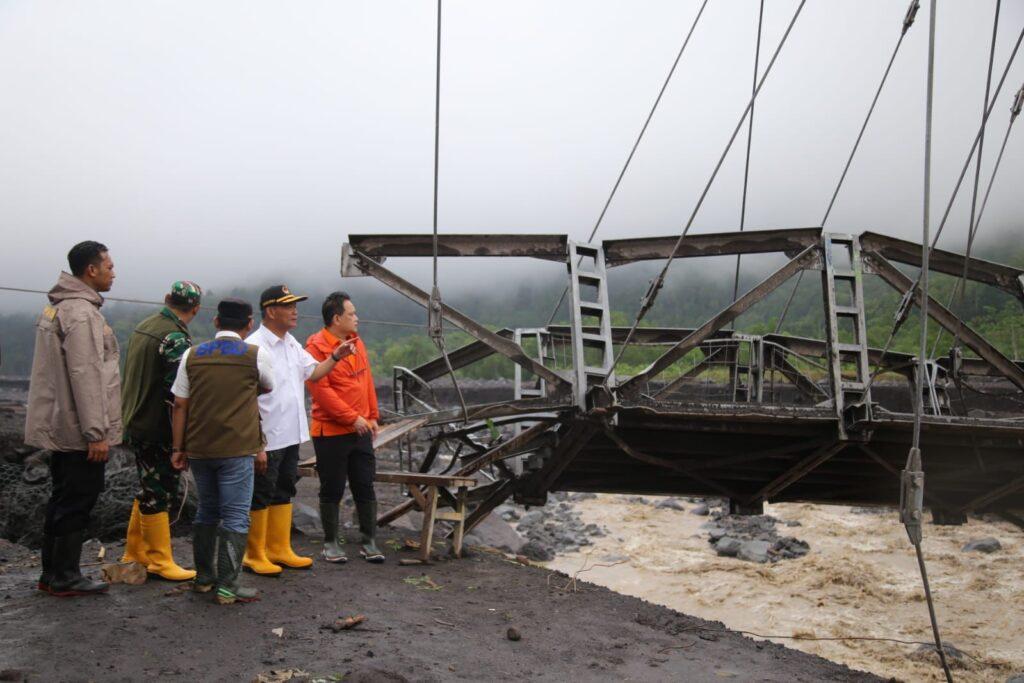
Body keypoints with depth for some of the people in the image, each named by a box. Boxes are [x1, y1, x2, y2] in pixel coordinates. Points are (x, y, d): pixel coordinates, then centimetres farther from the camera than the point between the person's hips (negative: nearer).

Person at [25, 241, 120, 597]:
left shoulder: (57, 307, 16)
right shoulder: (81, 313, -17)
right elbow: (85, 376, -22)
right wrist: (97, 432, -22)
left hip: (58, 426, 10)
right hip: (80, 431, -10)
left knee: (63, 498, 16)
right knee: (78, 501, -1)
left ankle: (52, 573, 24)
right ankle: (65, 578, 8)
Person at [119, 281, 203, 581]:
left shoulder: (142, 327, 11)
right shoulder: (176, 338, -18)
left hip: (134, 424, 9)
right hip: (157, 430, -9)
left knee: (149, 489, 19)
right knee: (159, 493, 0)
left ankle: (135, 553, 28)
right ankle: (159, 561, 9)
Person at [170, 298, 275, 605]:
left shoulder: (192, 355, 5)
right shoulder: (256, 355, -3)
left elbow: (180, 405, 4)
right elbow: (268, 388, 14)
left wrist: (178, 448, 10)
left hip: (198, 449, 4)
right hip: (237, 450, -4)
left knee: (207, 511, 19)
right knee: (235, 517, 1)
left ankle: (203, 577, 27)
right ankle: (227, 585, -1)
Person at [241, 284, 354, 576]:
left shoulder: (292, 343, 10)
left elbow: (313, 372, 18)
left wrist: (335, 357, -1)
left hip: (290, 436, 9)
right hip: (267, 438, -9)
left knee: (284, 492, 16)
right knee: (261, 496, 4)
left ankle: (279, 550, 28)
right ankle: (255, 555, 17)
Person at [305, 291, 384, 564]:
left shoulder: (357, 343, 10)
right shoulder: (317, 348, -14)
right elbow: (321, 390, -20)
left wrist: (372, 416, 10)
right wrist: (351, 418, -18)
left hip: (360, 430, 6)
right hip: (331, 432, -6)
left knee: (365, 487, 9)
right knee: (332, 490, 6)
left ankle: (369, 542, 19)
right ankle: (331, 543, 20)